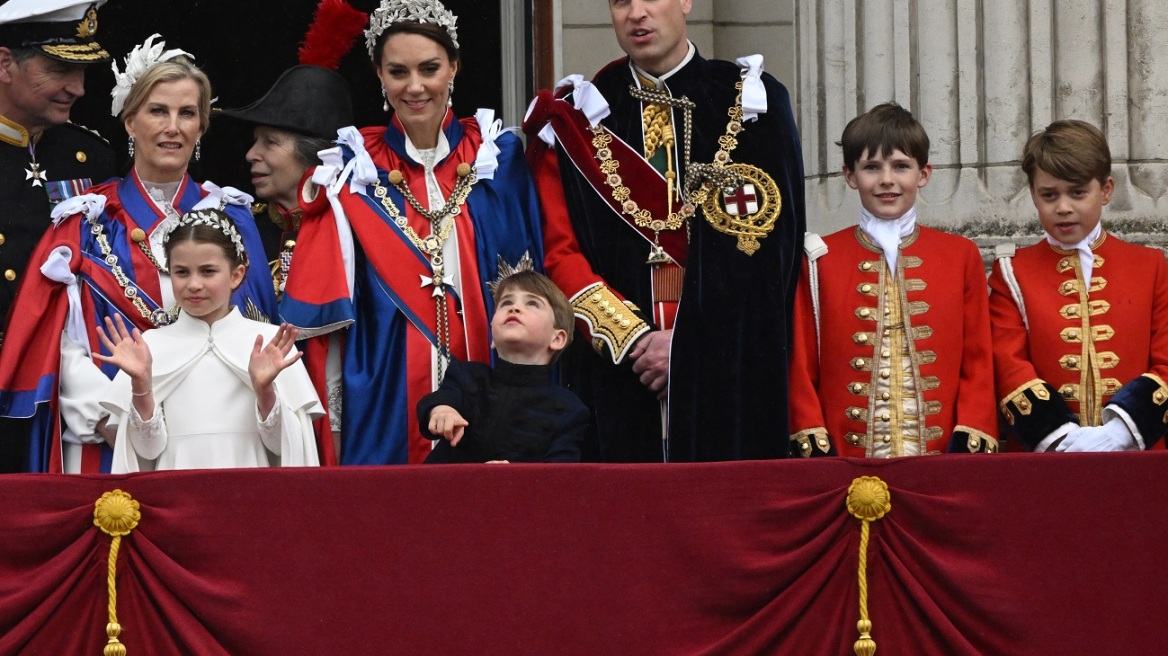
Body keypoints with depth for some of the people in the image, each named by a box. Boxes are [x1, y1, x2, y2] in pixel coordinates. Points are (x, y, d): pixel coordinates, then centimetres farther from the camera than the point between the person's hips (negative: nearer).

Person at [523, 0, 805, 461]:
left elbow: (768, 248, -3)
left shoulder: (751, 103, 5)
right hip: (615, 375, 1)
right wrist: (631, 336, -11)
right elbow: (559, 251, 3)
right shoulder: (576, 116, 10)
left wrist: (686, 343, -11)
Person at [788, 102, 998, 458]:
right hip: (847, 462, -1)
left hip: (940, 456, 1)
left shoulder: (961, 256, 8)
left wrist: (971, 449, -4)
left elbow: (978, 362, 6)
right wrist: (815, 453, -5)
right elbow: (800, 366, 4)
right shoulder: (820, 259, 5)